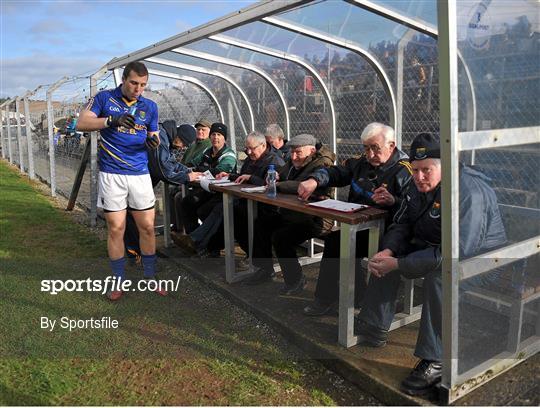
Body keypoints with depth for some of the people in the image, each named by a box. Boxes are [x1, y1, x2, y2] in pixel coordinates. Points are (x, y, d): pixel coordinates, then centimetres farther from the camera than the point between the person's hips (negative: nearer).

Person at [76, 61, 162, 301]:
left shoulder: (150, 106, 9)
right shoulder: (104, 98, 2)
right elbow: (82, 123, -7)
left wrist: (153, 141, -10)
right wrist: (111, 120, -23)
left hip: (140, 173, 3)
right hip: (111, 174, -2)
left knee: (148, 227, 4)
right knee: (115, 228, 1)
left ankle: (150, 277, 20)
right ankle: (118, 282, 15)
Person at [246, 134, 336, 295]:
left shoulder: (322, 165, -16)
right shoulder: (292, 163, 12)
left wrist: (278, 185, -28)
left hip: (314, 220, -9)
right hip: (289, 214, 10)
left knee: (280, 237, -25)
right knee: (260, 224, 2)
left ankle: (296, 280, -6)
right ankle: (265, 269, 16)